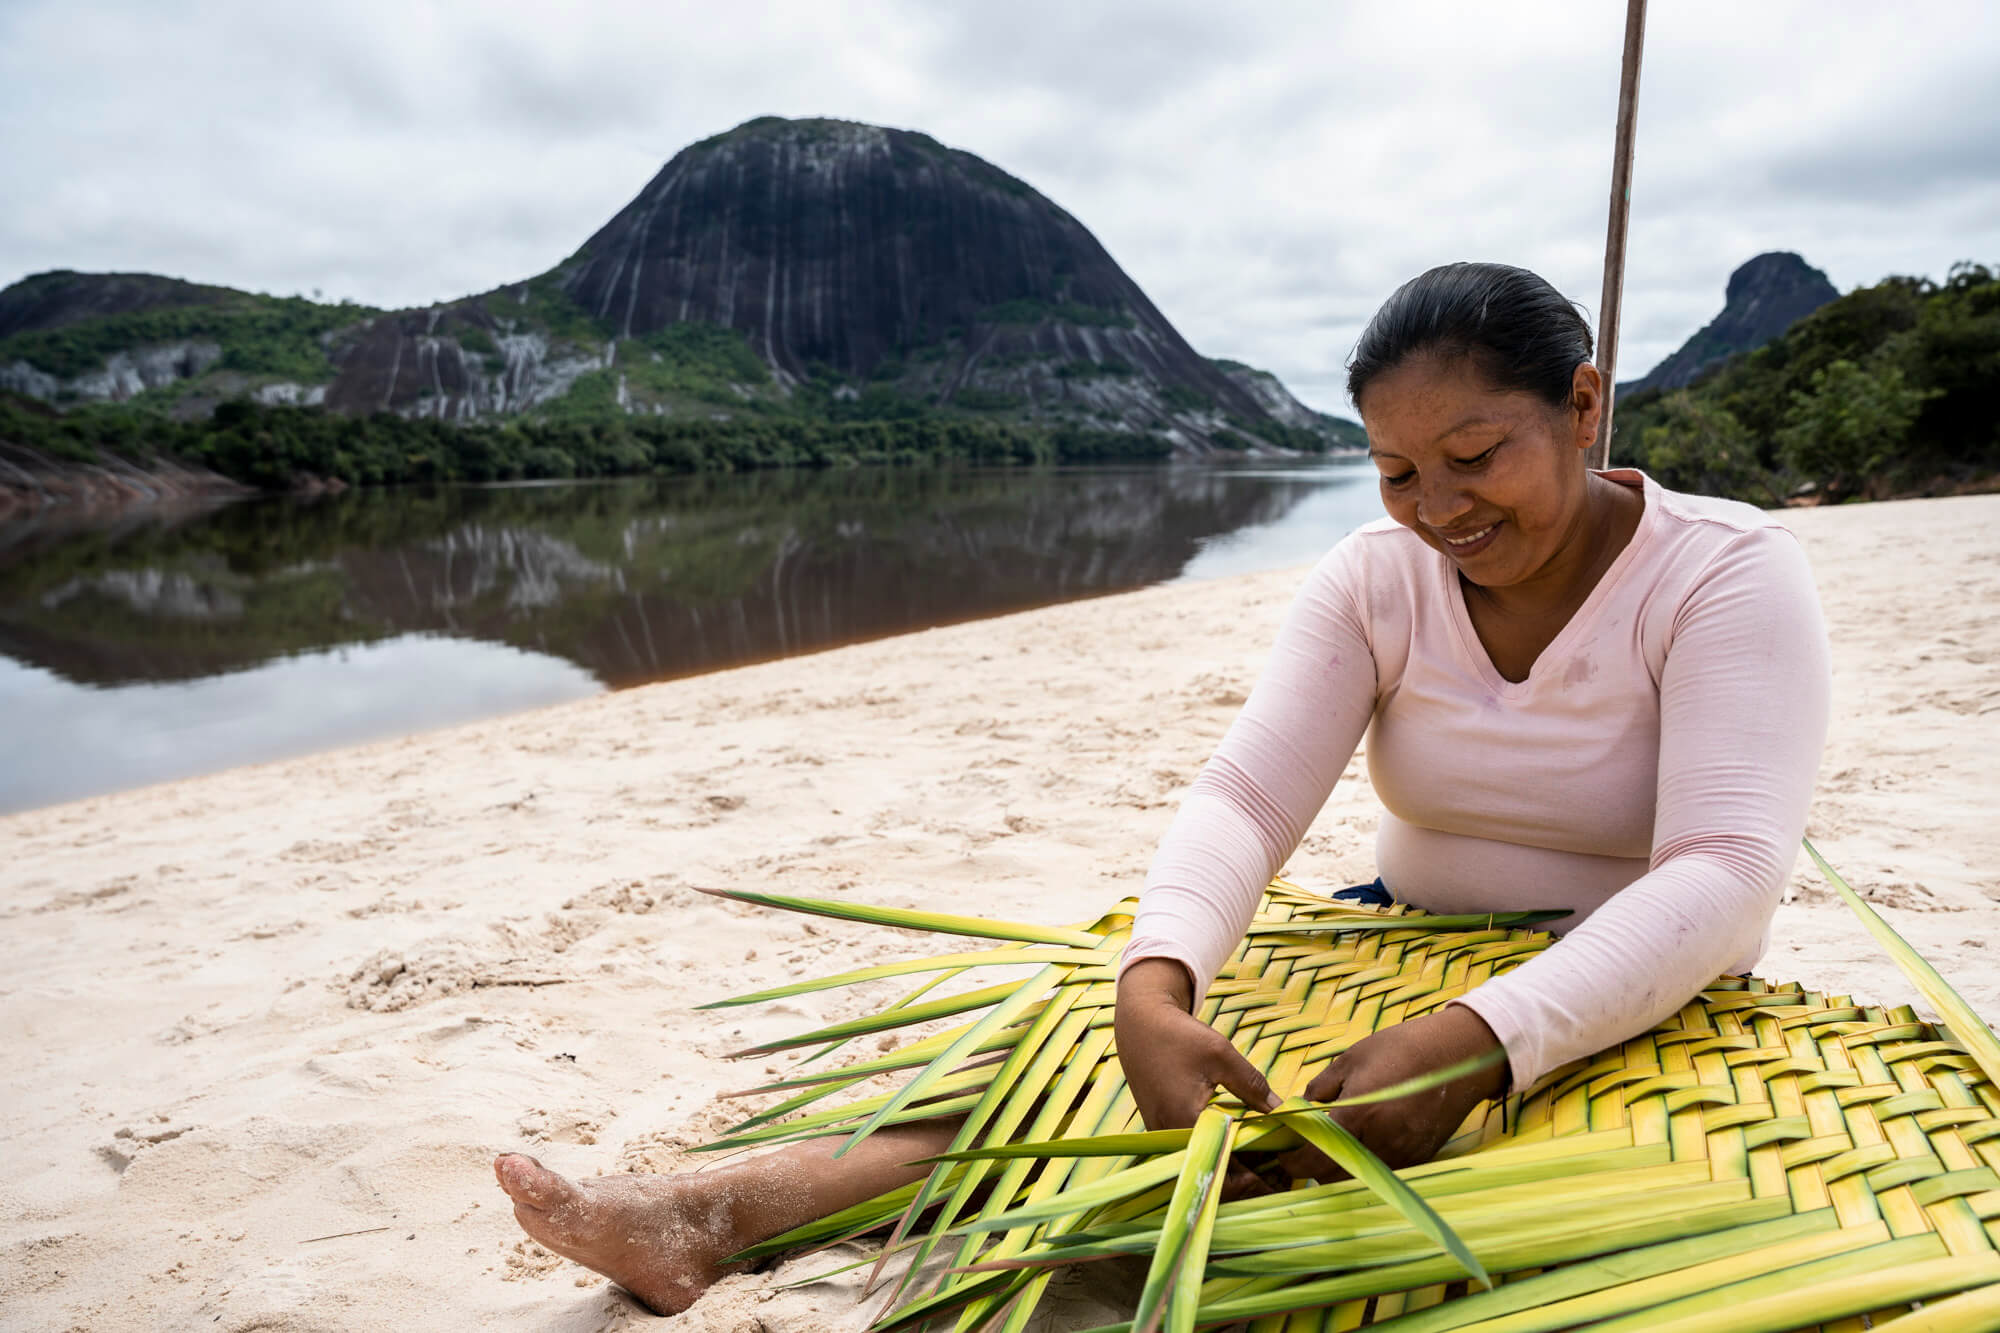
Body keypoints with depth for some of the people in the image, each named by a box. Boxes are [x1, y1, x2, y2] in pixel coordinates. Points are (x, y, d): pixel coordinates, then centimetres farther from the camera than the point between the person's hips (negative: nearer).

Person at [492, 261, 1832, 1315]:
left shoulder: (1731, 572, -14)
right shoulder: (1379, 576, -3)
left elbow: (1726, 877, -26)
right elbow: (1244, 796, -15)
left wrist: (1480, 1041, -43)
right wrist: (1156, 985, -36)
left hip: (1634, 1020, -3)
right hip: (1404, 972, 4)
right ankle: (716, 1213, -24)